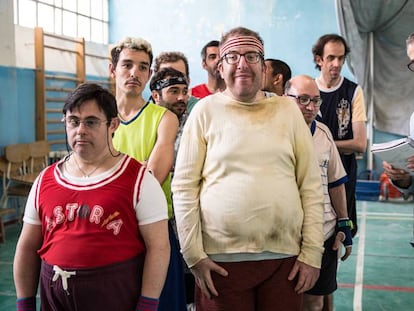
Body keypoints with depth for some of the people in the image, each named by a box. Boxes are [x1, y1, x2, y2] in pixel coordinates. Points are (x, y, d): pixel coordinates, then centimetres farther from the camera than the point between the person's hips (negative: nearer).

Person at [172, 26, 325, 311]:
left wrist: (312, 253, -1)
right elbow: (183, 187, -2)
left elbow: (311, 186, 5)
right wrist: (194, 255, -6)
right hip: (221, 260, -1)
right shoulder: (206, 110, 1)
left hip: (286, 256, 2)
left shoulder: (287, 109, 6)